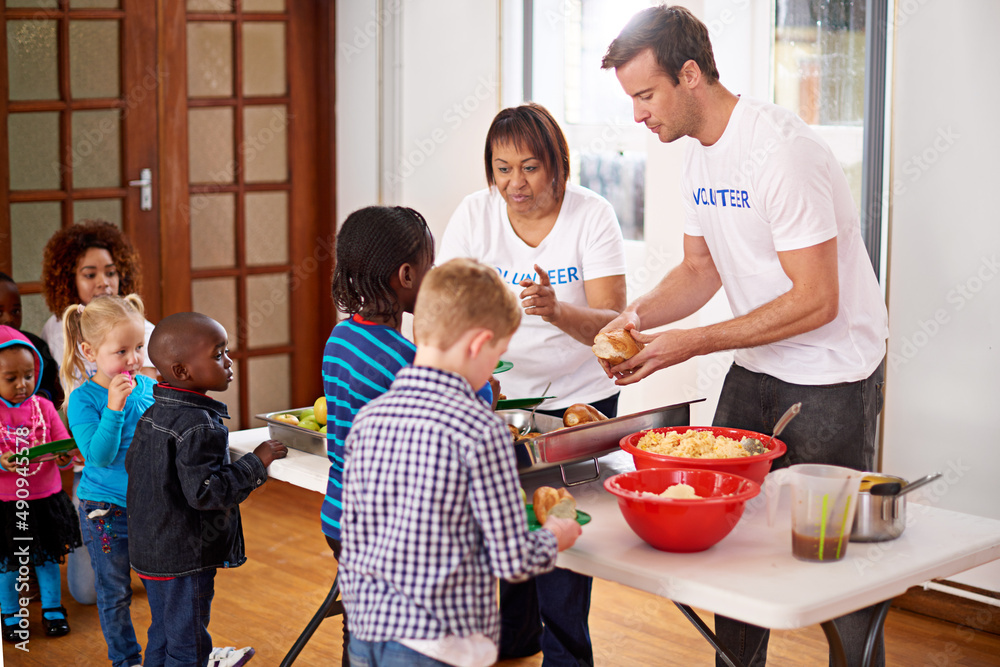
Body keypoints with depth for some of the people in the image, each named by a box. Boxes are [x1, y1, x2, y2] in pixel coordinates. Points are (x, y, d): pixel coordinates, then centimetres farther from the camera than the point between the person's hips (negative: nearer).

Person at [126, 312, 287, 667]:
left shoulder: (153, 414, 5)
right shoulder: (198, 425, -24)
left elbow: (132, 463, 17)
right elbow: (205, 491, -28)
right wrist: (256, 463, -19)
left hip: (149, 550, 9)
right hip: (185, 558, -9)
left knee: (163, 637, 22)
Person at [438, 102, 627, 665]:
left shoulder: (592, 215, -13)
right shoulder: (476, 213, -6)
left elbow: (610, 324, -20)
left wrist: (557, 310, -40)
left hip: (578, 400, -3)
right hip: (498, 396, 3)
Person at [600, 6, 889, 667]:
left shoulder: (781, 149, -24)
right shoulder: (700, 155, 4)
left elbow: (816, 301, -25)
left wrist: (694, 343, -24)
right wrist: (636, 316, -5)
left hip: (834, 374, -8)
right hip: (757, 368, 8)